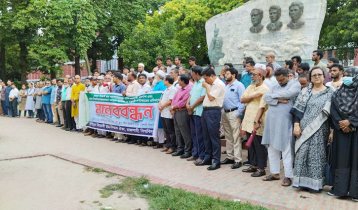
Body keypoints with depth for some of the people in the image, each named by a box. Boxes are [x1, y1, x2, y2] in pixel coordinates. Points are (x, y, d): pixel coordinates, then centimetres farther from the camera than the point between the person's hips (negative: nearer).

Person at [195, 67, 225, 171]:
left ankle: (216, 161, 1)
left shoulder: (219, 84, -9)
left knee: (214, 136, -5)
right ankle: (207, 158, 23)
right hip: (206, 111, 9)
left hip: (213, 111, -9)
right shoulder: (210, 84, 18)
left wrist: (206, 86, -5)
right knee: (206, 136, 13)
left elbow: (211, 97, -15)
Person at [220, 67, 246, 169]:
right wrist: (222, 112, 11)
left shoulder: (239, 85, -5)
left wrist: (238, 114, -16)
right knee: (228, 137, 13)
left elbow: (243, 101, -12)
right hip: (225, 113, 8)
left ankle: (238, 160, -2)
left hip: (234, 113, -8)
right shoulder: (226, 86, 19)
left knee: (236, 138, -7)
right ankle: (230, 157, 23)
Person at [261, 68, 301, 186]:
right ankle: (275, 173, 18)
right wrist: (278, 100, -11)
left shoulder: (295, 84, 3)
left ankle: (288, 176, 4)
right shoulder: (275, 87, 18)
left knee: (286, 149, -4)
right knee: (272, 147, 8)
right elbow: (266, 98, 4)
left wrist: (274, 95, -2)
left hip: (285, 121, -6)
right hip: (271, 120, 6)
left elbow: (288, 94, -16)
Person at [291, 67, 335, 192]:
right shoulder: (305, 92, 8)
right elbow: (298, 110, 4)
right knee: (303, 152, 0)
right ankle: (303, 181, 11)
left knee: (317, 154, 2)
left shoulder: (330, 93, 5)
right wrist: (296, 125, -6)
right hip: (304, 129, 1)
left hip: (320, 130, -1)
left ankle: (315, 182, 14)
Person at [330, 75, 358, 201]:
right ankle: (339, 188, 10)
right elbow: (333, 110, 2)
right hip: (341, 129, 2)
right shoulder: (338, 93, 8)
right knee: (341, 157, 4)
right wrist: (341, 124, -10)